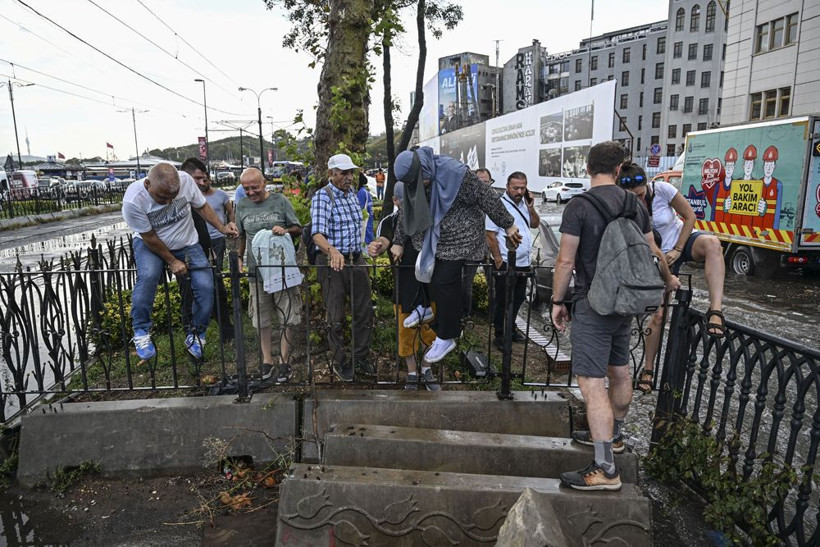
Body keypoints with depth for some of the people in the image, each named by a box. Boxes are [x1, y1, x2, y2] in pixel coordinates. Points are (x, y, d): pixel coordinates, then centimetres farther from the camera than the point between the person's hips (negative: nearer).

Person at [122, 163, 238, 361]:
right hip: (151, 243, -2)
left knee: (205, 285, -13)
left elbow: (202, 206, -6)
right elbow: (149, 237, -18)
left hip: (187, 243, 3)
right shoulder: (133, 201, -30)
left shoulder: (185, 180, -24)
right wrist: (172, 261, -12)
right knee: (148, 275, -33)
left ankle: (195, 336, 9)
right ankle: (141, 332, -12)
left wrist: (222, 228, -17)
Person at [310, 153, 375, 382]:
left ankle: (361, 356, 27)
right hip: (332, 261, -6)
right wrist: (333, 251, -46)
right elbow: (317, 233, -28)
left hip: (356, 259, 6)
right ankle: (339, 362, 22)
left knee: (364, 311, 11)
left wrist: (359, 253, 17)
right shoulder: (322, 197, -13)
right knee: (336, 317, 5)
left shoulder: (353, 194, 9)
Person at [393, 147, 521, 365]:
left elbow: (487, 198, -16)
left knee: (444, 283, -8)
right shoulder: (413, 181, -3)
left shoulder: (455, 173, -23)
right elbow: (406, 210, 10)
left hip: (457, 238, -6)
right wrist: (399, 241, 15)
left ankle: (446, 338, 6)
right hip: (432, 238, 6)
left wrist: (508, 225, -9)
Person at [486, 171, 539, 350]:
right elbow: (490, 234, -16)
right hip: (506, 263, -8)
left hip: (524, 262, 8)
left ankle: (510, 329, 33)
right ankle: (500, 336, 14)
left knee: (518, 299, 17)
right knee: (503, 302, 3)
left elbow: (535, 224, 17)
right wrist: (498, 260, -17)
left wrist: (531, 208, 0)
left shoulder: (524, 204, 11)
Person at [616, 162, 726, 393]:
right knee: (658, 314, -3)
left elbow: (689, 216, -10)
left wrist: (677, 249, -13)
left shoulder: (662, 189, -21)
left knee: (711, 243, -39)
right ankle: (648, 369, 13)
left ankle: (715, 312, -43)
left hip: (683, 239, 0)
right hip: (659, 256, 0)